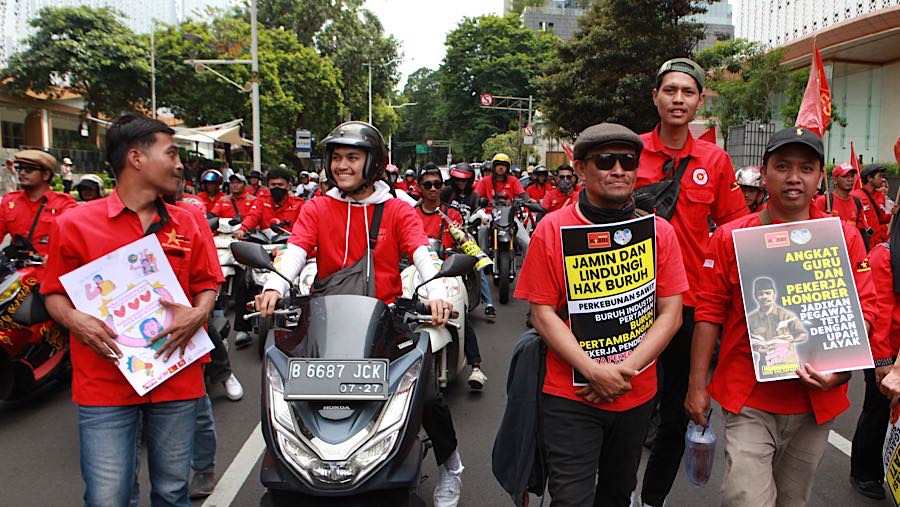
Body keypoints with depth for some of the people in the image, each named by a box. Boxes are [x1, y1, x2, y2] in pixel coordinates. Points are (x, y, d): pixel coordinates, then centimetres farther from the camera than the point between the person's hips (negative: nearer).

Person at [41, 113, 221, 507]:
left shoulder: (186, 225, 9)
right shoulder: (75, 224, 0)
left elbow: (207, 284, 13)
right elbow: (55, 293, 5)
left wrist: (198, 313, -8)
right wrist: (74, 320, -15)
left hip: (177, 382, 3)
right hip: (105, 386, -2)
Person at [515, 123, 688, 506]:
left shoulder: (660, 232, 1)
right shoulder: (553, 229, -7)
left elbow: (671, 313, -2)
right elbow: (542, 313, -9)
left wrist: (628, 368, -15)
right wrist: (594, 371, -18)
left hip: (637, 394, 4)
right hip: (570, 396, -3)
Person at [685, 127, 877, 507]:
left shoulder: (845, 237, 1)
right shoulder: (730, 237, -4)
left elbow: (864, 308, 1)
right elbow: (709, 312, -3)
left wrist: (843, 367, -17)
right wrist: (697, 385, -4)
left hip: (817, 401, 3)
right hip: (748, 398, -2)